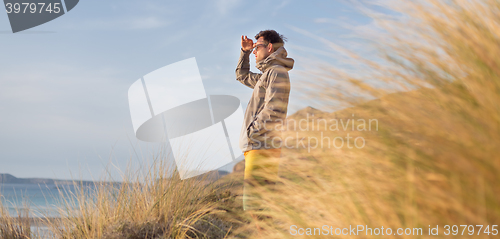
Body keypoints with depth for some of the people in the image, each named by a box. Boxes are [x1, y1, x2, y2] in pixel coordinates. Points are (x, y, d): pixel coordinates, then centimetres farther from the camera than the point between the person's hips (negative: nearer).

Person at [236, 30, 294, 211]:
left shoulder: (277, 72, -7)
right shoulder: (267, 75, 23)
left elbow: (274, 111, -19)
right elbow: (242, 76, 42)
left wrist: (252, 132, -12)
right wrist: (244, 52, 29)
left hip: (263, 148, -10)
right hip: (256, 147, 10)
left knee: (254, 203, -16)